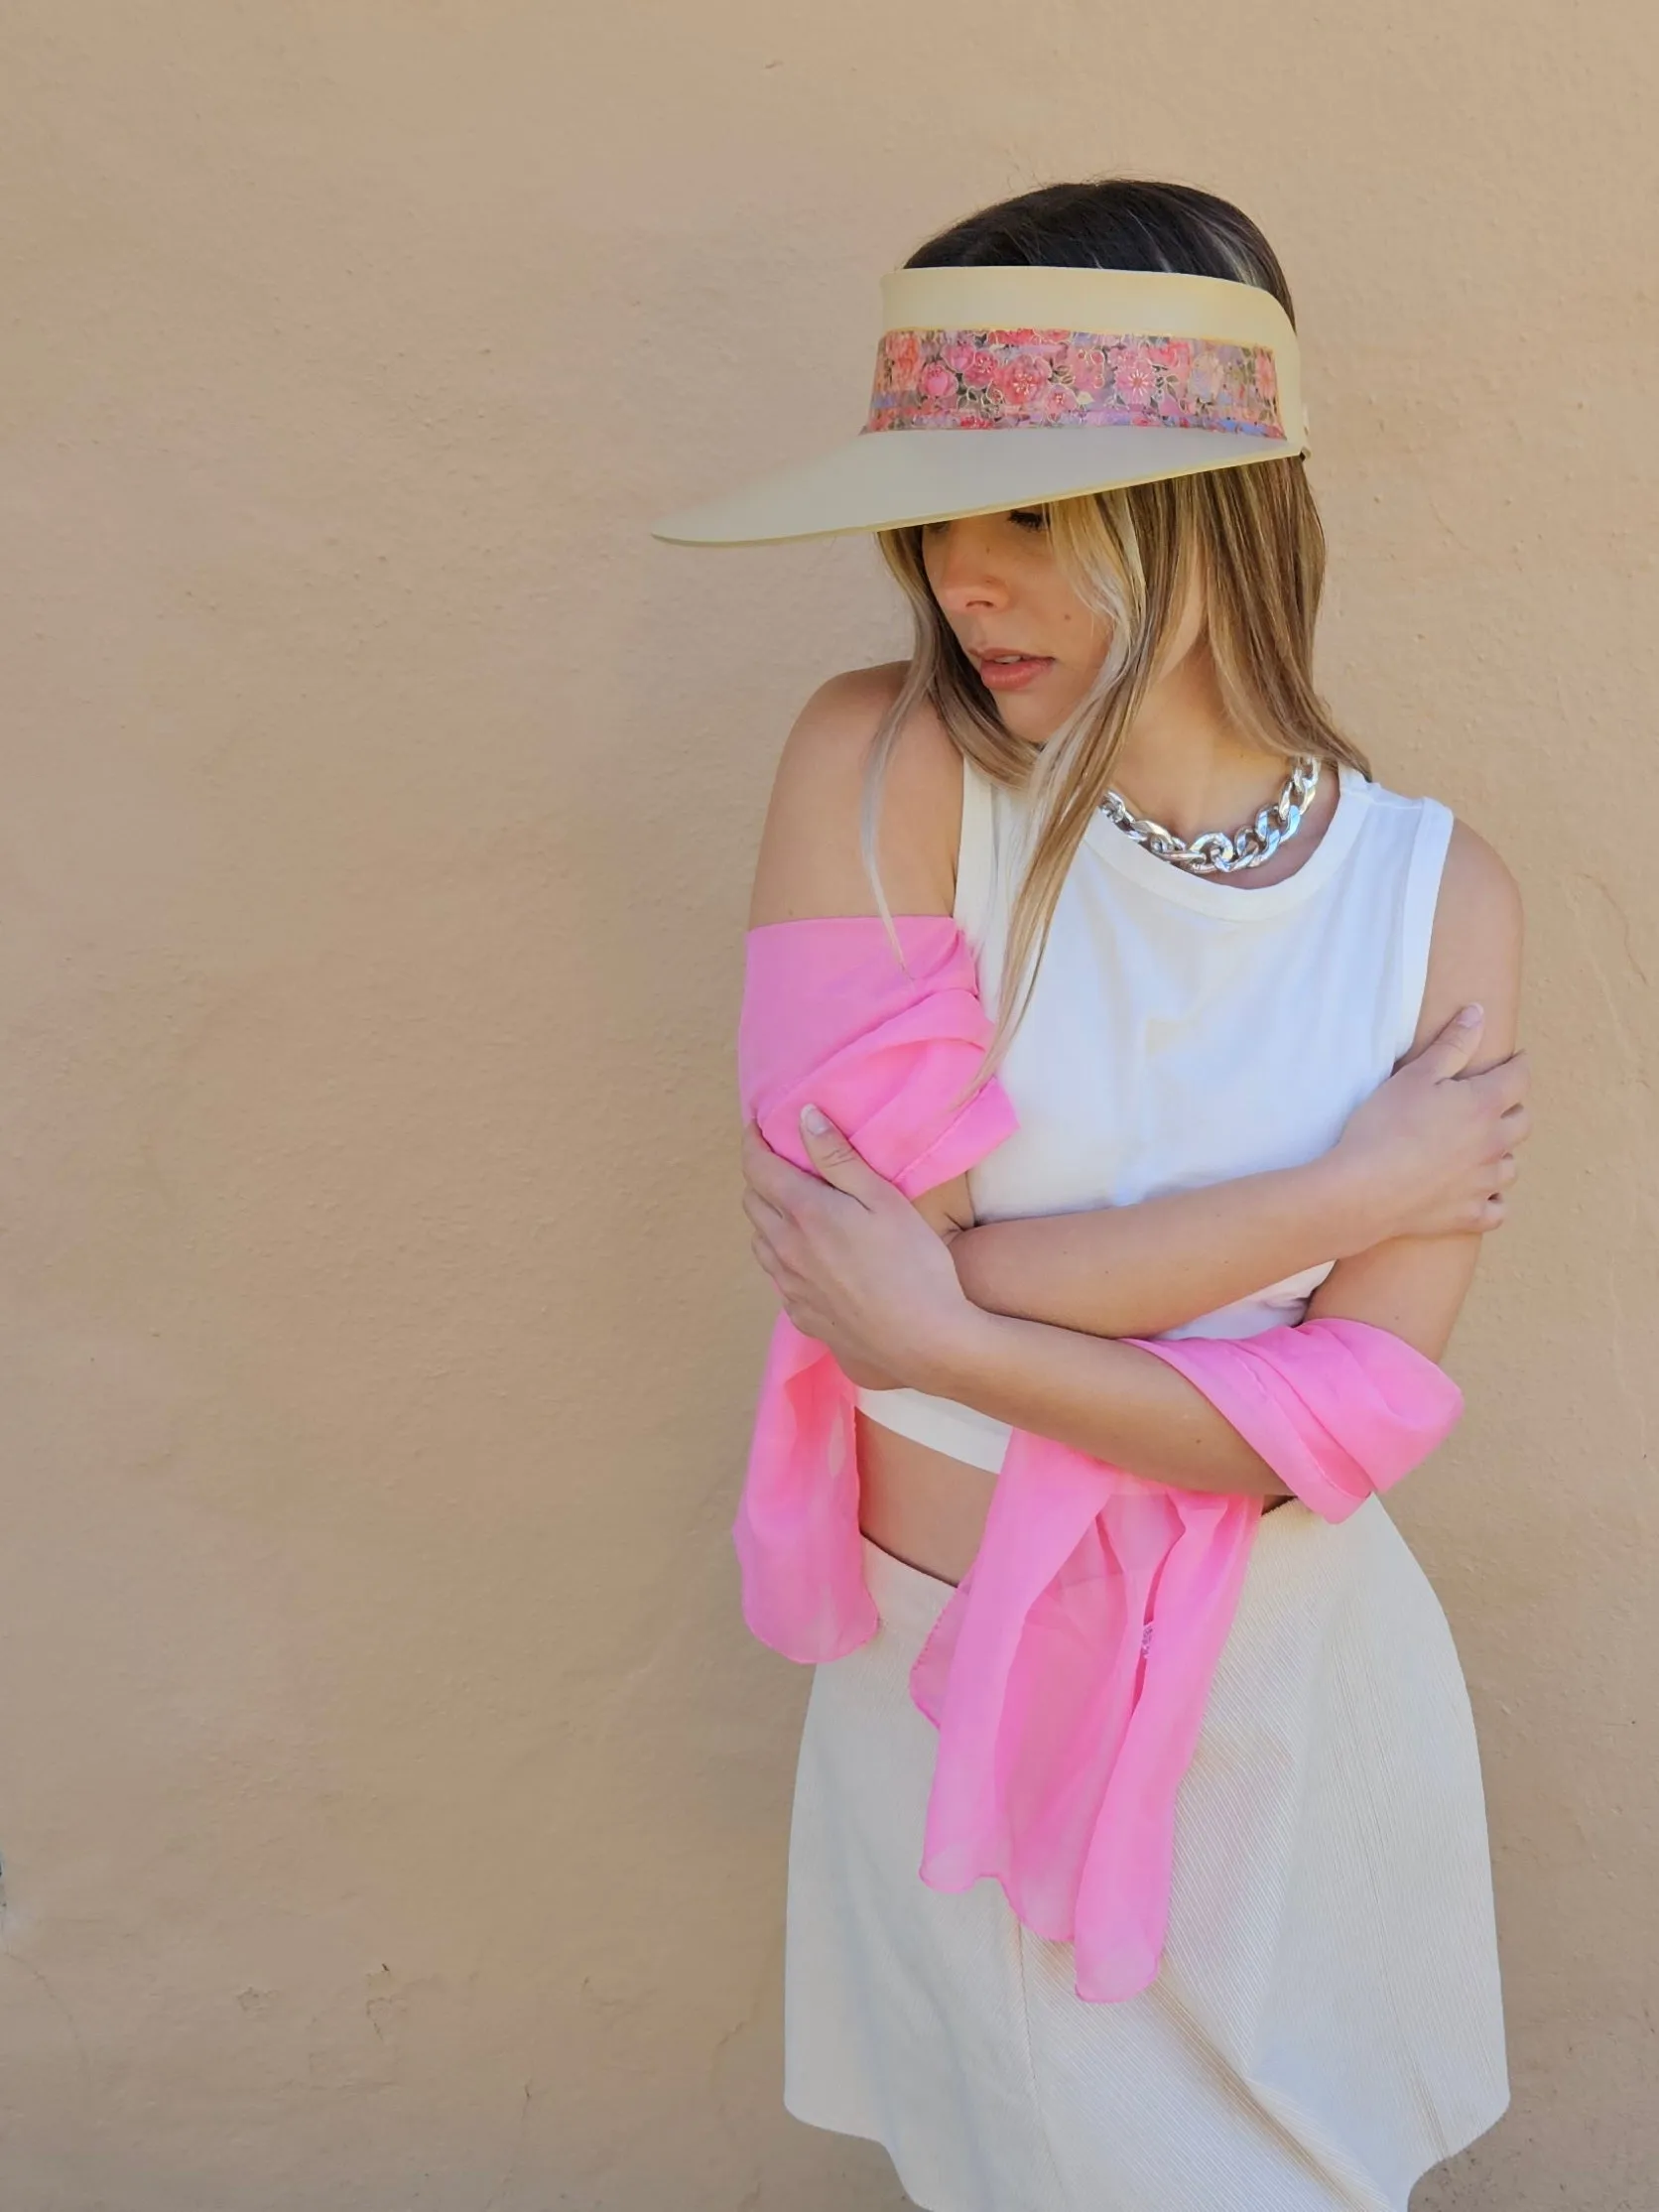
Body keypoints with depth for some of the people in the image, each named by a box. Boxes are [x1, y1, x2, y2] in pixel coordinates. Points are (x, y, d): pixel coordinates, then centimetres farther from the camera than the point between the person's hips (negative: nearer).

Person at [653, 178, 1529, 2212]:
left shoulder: (1439, 896, -13)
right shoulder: (880, 768, -18)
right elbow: (863, 1265, -24)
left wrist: (935, 1331, -23)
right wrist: (1351, 1184, -20)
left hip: (1289, 1682, 1)